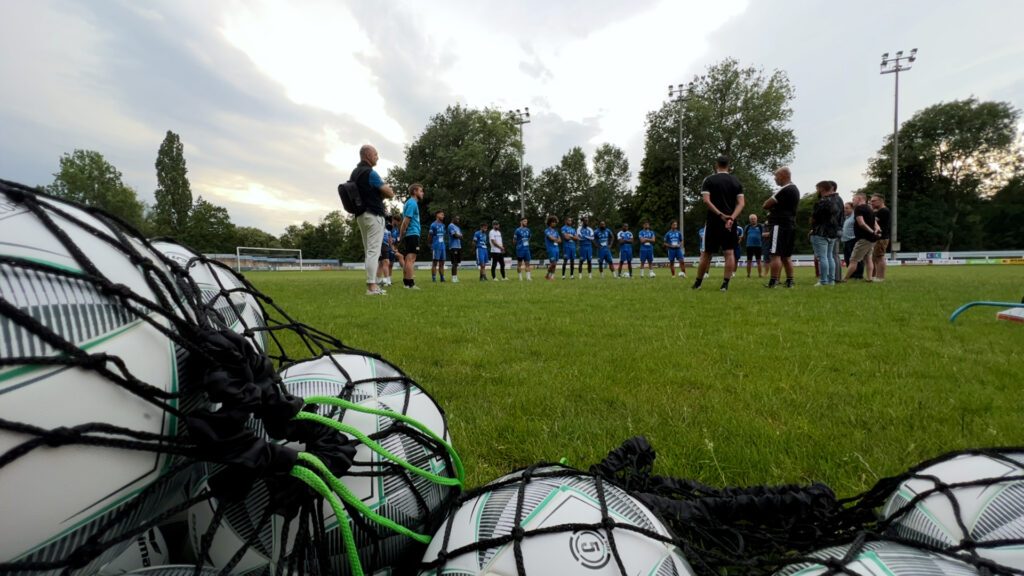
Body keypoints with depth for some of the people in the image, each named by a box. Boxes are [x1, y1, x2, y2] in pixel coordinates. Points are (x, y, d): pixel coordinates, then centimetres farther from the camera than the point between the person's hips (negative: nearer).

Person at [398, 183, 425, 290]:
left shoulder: (410, 202, 20)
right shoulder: (412, 203, -10)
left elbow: (406, 221, 21)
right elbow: (406, 221, -16)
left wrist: (401, 236, 20)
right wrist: (401, 236, -14)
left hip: (409, 235, 10)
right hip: (413, 234, -10)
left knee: (407, 259, 10)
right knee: (411, 259, -12)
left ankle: (406, 283, 15)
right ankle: (410, 284, -14)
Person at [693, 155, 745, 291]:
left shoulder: (709, 180, 0)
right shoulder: (736, 181, 10)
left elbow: (706, 201, -12)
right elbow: (741, 203, -1)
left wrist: (720, 215, -13)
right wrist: (731, 218, -12)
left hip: (713, 221, -2)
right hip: (730, 222, 2)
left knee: (706, 253, 5)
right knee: (729, 252, 3)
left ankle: (698, 283, 13)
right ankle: (725, 284, 0)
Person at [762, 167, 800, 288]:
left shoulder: (784, 190, -13)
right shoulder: (795, 189, 19)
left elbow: (766, 205, -13)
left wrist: (771, 205, 8)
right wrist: (774, 207, 8)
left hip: (780, 225, -10)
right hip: (790, 225, 10)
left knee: (776, 254, -11)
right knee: (786, 256, 13)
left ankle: (773, 282, -13)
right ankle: (789, 281, 14)